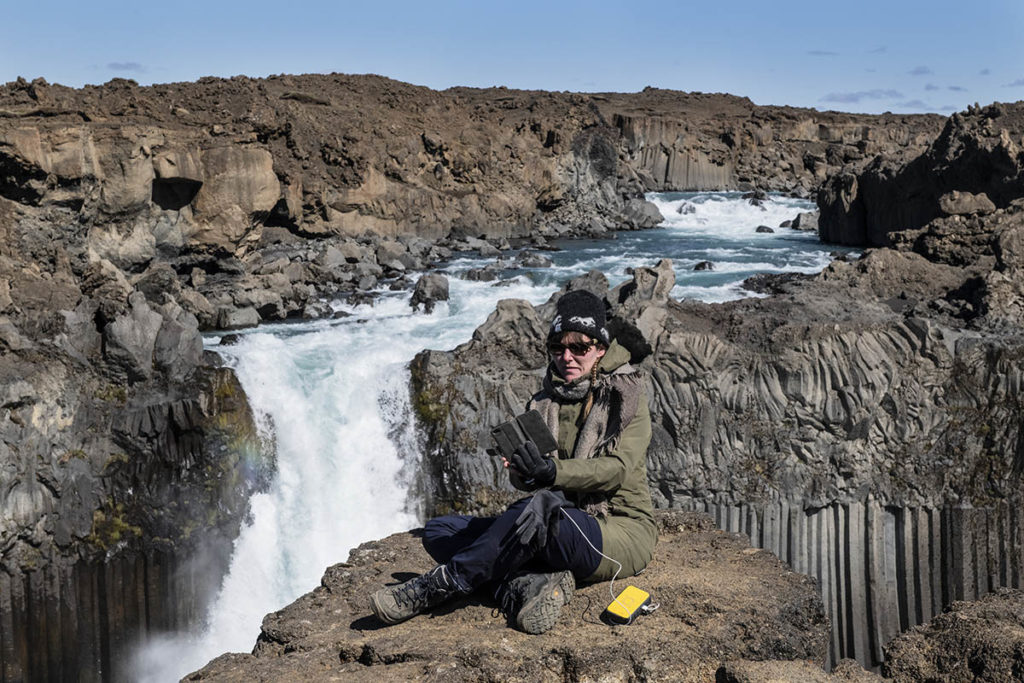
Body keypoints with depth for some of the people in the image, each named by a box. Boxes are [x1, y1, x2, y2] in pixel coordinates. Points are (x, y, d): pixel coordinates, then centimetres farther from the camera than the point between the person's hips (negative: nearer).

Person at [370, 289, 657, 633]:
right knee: (438, 530, -6)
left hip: (622, 533, -6)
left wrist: (552, 471, -33)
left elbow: (616, 468, -16)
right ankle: (527, 585, -30)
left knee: (535, 511, -38)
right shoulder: (543, 402, 14)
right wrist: (520, 471, -20)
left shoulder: (626, 396, -1)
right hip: (561, 530, 7)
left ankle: (436, 587, -26)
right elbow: (523, 480, 6)